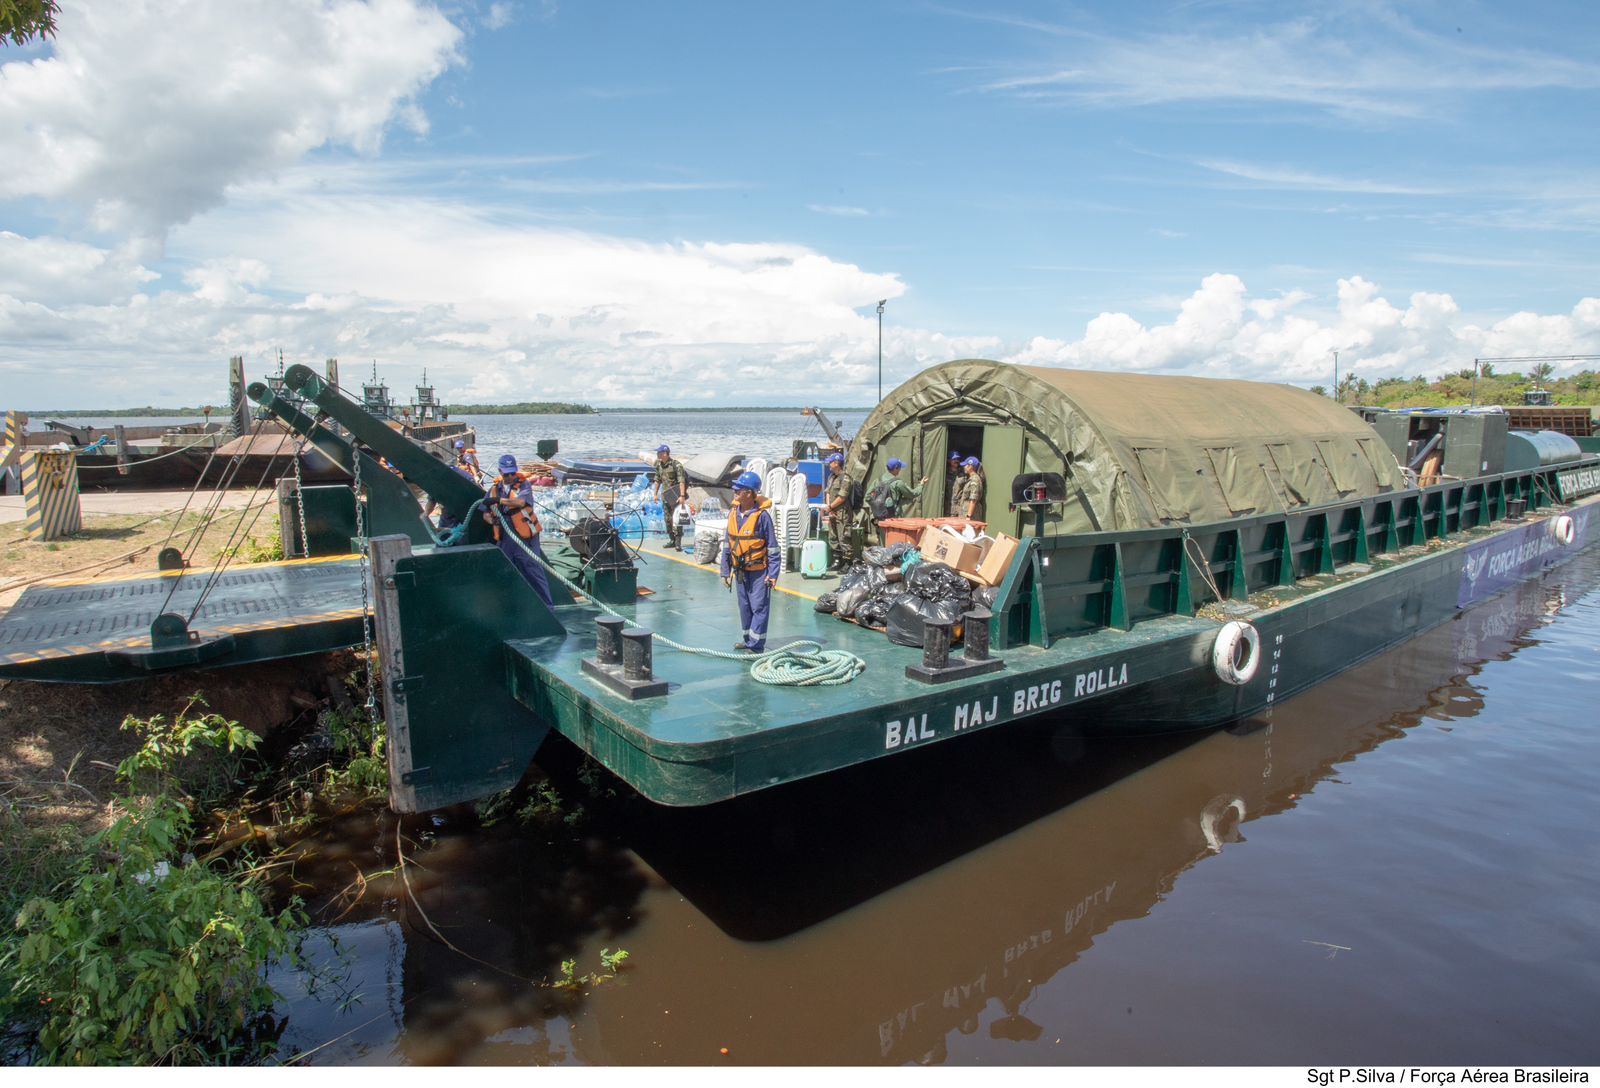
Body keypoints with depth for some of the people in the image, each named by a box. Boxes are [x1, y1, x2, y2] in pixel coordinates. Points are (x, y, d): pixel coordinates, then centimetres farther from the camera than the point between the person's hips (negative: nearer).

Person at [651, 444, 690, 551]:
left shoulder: (676, 464, -15)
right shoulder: (658, 464, 7)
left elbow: (681, 481, -21)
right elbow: (657, 480, 18)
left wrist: (682, 496, -29)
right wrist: (655, 494, 17)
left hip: (676, 495, -7)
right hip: (665, 496, 7)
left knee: (676, 518, -13)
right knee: (667, 519, 11)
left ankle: (678, 542, -12)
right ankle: (671, 540, 22)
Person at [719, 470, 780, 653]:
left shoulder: (762, 515, -15)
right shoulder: (733, 513, 3)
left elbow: (772, 546, -11)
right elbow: (727, 544, 11)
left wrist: (773, 573, -15)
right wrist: (725, 570, 10)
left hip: (759, 570, -6)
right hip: (739, 569, 6)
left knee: (759, 607, -2)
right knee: (744, 606, 17)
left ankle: (756, 645, 3)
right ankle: (747, 639, 30)